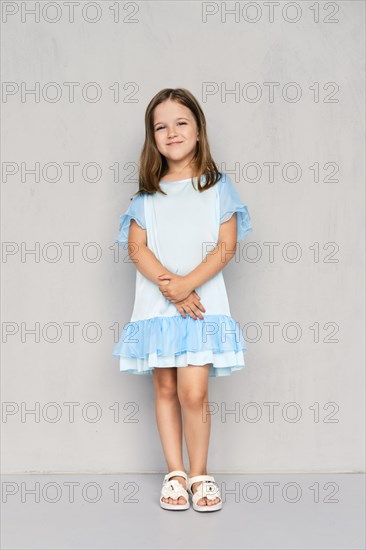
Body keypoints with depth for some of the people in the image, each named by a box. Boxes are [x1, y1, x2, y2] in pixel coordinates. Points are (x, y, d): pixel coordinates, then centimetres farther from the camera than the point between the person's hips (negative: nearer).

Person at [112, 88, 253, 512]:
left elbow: (226, 246, -3)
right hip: (155, 302, 3)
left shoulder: (217, 187, 5)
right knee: (165, 387, 6)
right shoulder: (147, 194, 11)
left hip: (202, 302, -3)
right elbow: (137, 247, 1)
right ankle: (175, 473, 18)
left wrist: (187, 284, -16)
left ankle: (199, 473, 8)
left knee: (193, 391, -10)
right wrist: (168, 286, -15)